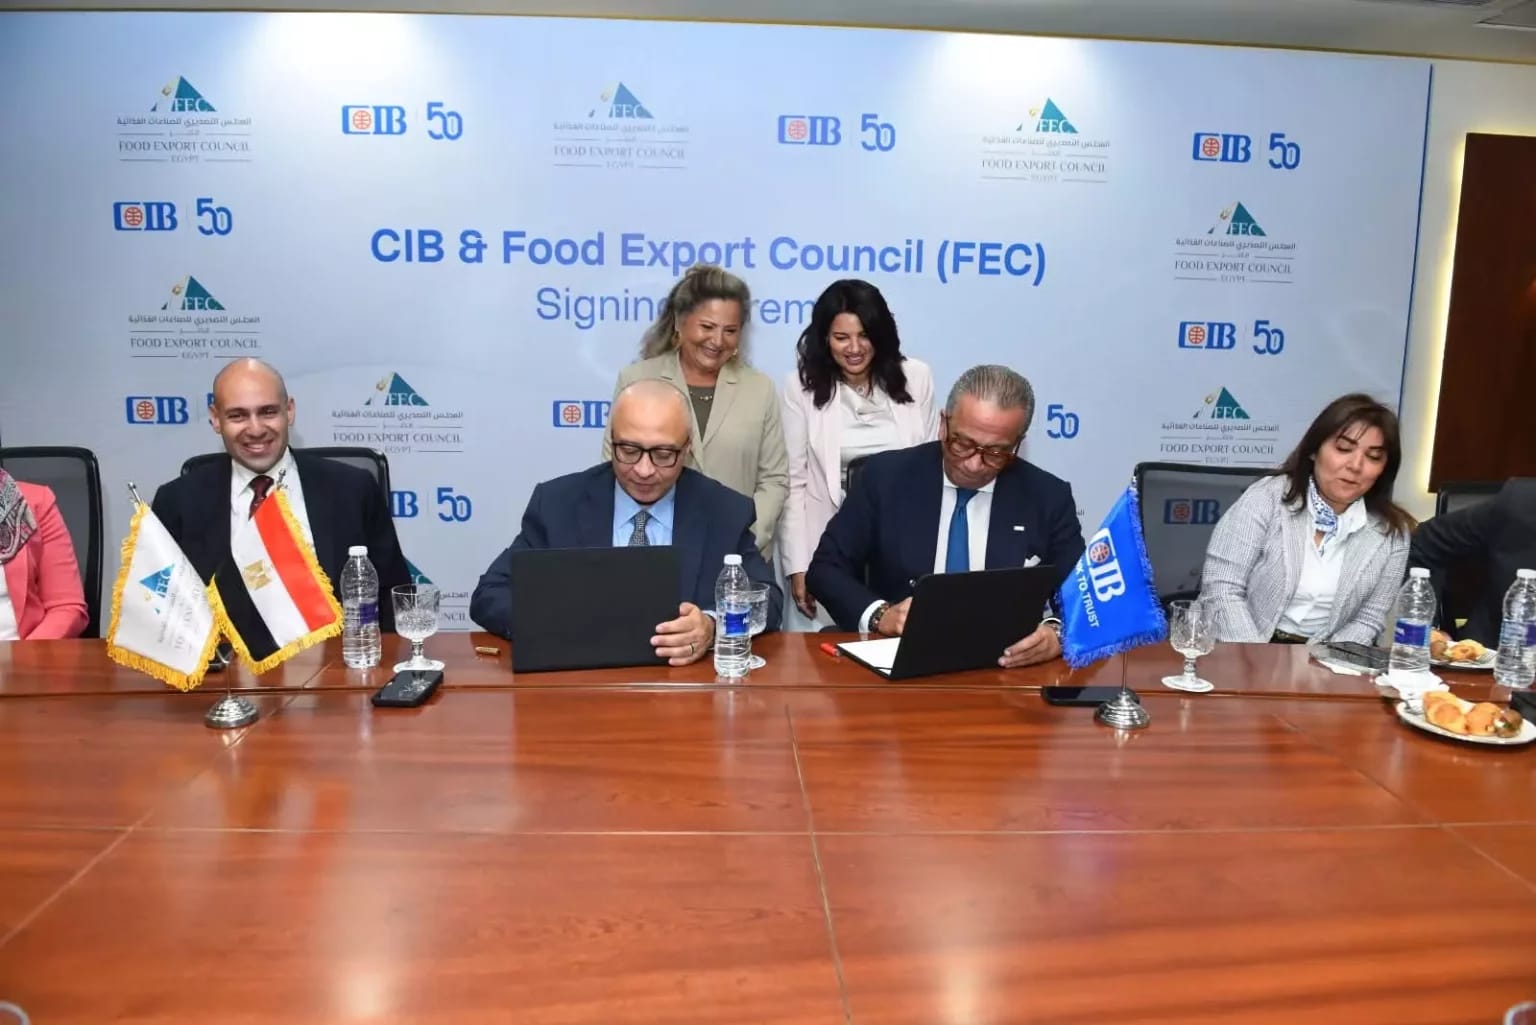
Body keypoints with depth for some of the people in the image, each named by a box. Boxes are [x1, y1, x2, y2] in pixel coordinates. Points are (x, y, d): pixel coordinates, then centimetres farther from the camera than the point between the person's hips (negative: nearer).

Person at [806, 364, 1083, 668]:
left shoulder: (1048, 498, 0)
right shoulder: (885, 476, -2)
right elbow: (826, 569, 1)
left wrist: (1057, 634, -23)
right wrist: (880, 614, -17)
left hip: (1005, 665, 0)